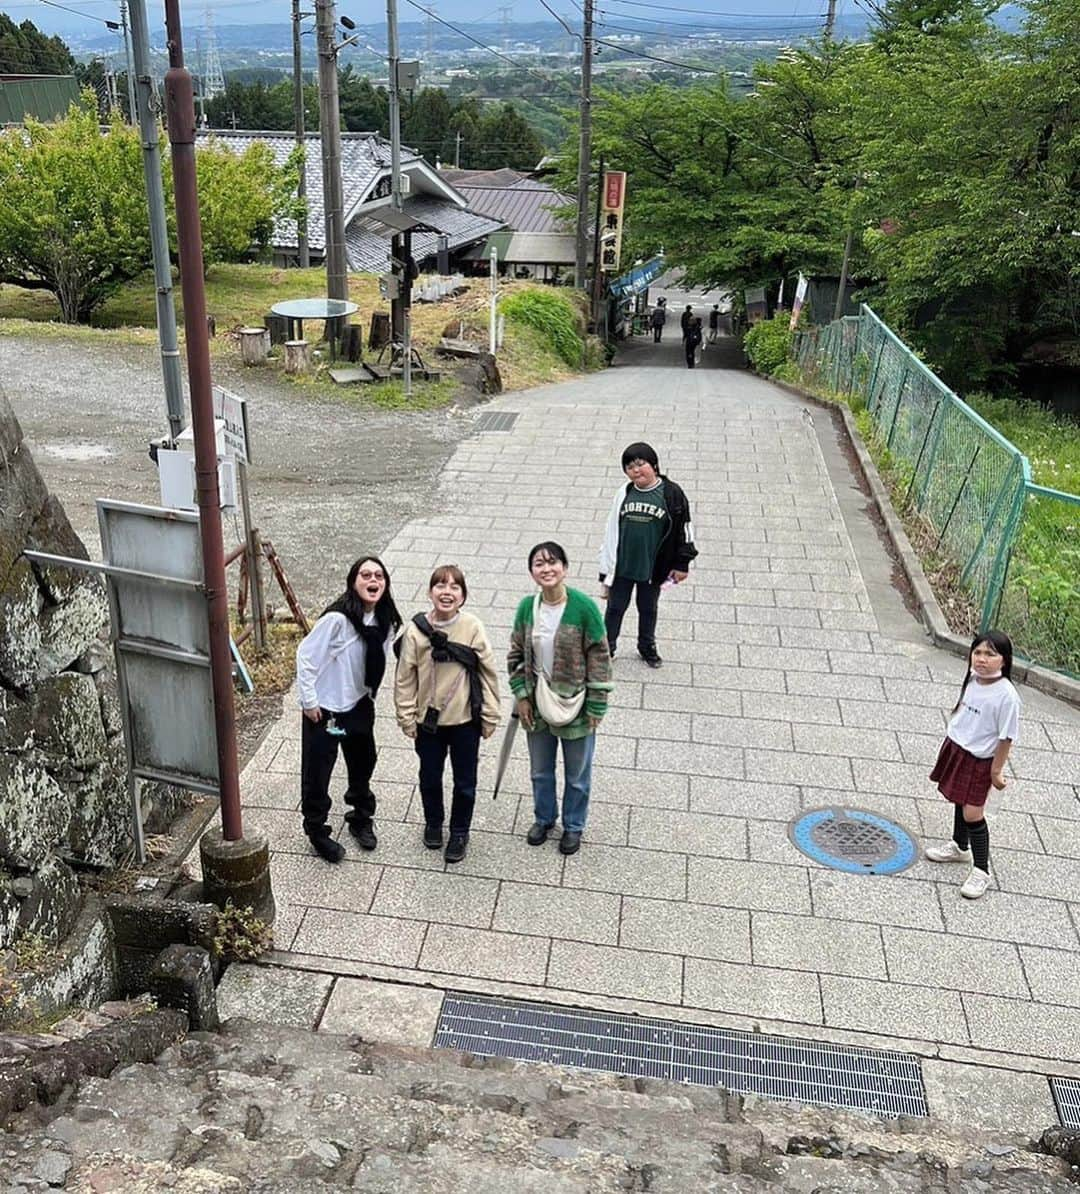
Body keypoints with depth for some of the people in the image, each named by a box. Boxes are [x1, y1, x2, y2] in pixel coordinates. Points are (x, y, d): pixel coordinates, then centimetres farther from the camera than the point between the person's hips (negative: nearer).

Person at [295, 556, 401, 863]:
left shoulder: (386, 620, -7)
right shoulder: (337, 618, -26)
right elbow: (306, 655, -19)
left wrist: (370, 694, 11)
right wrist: (309, 701, -15)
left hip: (359, 705, 6)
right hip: (325, 708, -6)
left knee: (363, 763, 21)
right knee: (317, 771, 8)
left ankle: (361, 819, 43)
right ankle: (317, 831, 28)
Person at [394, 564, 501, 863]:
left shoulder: (473, 628, -14)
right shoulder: (416, 630, -12)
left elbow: (487, 673, -6)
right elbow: (405, 678, -3)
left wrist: (490, 717, -3)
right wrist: (406, 718, -2)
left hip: (465, 719, -1)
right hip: (428, 721, 1)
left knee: (465, 782, 14)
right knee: (430, 777, 20)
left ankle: (459, 832, 37)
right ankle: (433, 823, 46)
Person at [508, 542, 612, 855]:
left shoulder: (584, 607, -19)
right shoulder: (527, 607, -7)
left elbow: (599, 658, -13)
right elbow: (516, 654, 6)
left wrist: (596, 707, -11)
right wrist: (521, 695, 0)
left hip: (575, 706, -3)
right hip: (538, 706, 4)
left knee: (577, 775, 16)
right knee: (540, 771, 23)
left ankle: (573, 826, 40)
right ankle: (544, 818, 48)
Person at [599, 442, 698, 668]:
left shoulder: (671, 494, -11)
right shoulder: (623, 493, -5)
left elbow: (683, 529, -3)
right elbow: (611, 531, 2)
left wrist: (682, 563, -2)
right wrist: (606, 570, 3)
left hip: (652, 567, -1)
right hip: (622, 565, 1)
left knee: (648, 609, 19)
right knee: (615, 607, 14)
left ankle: (647, 646, 40)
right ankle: (606, 646, 32)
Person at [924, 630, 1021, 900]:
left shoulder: (1006, 695, -25)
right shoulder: (973, 679, -5)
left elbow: (1006, 737, -18)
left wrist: (996, 771, -12)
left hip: (979, 759, -7)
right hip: (956, 747, 7)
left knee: (972, 813, -3)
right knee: (959, 802, 23)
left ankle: (981, 872, 11)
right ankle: (960, 847, 45)